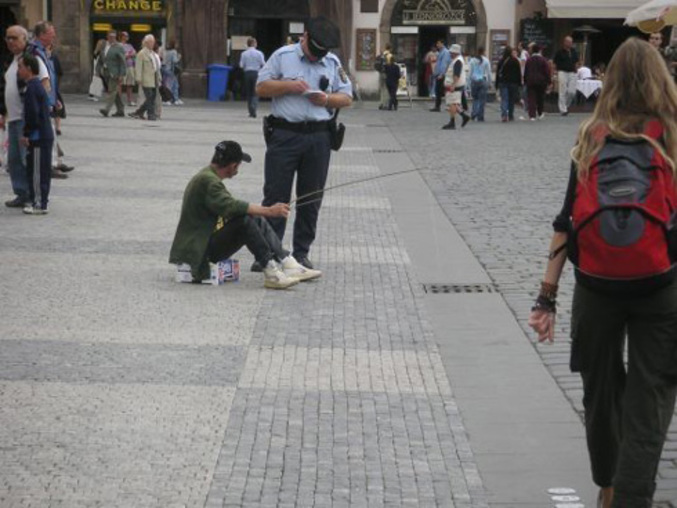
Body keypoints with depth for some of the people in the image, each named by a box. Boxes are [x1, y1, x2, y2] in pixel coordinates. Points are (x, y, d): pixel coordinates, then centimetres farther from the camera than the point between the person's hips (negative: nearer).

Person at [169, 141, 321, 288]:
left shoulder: (209, 177, 16)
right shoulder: (207, 180, -17)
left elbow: (228, 208, 23)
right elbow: (231, 206, -30)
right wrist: (269, 211, -28)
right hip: (199, 248, -11)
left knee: (258, 221, 6)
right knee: (244, 220, -27)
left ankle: (289, 266, -1)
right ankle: (271, 273, -26)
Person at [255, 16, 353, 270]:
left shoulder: (333, 63, 10)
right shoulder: (282, 56, 2)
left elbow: (347, 98, 12)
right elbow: (261, 87, 1)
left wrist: (327, 99, -8)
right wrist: (289, 86, -13)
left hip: (319, 137, 3)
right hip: (285, 134, -3)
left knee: (311, 199, 7)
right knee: (275, 195, -1)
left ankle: (301, 253, 17)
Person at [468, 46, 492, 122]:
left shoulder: (472, 60, 0)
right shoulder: (486, 60, -4)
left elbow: (470, 72, 3)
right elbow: (489, 72, -2)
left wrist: (470, 82, 10)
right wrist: (489, 82, 7)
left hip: (474, 81, 2)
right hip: (483, 81, -2)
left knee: (475, 98, 15)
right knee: (482, 99, 2)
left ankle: (474, 113, -1)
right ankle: (480, 117, 0)